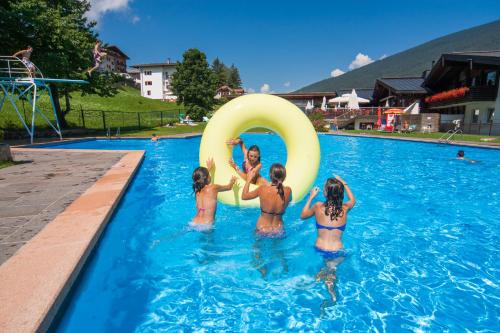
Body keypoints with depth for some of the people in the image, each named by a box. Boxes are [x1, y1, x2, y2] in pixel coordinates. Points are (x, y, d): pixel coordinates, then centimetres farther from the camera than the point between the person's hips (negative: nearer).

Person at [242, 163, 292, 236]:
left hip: (262, 230, -1)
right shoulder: (288, 191, -15)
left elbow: (244, 196, -1)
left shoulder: (263, 189, -19)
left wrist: (249, 179, 9)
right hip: (278, 231, 1)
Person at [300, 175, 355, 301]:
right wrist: (343, 183, 28)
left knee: (327, 260, 29)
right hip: (338, 252, -1)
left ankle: (322, 274, -3)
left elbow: (303, 216, 11)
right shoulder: (345, 208, -6)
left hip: (319, 250, 1)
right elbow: (353, 200, 20)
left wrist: (311, 197, 17)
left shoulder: (318, 207, -10)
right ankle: (330, 278, -14)